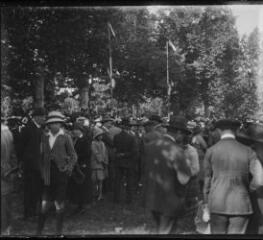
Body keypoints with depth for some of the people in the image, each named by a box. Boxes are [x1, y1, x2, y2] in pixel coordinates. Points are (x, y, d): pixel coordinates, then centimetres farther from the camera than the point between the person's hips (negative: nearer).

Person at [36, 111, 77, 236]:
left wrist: (69, 168, -11)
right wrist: (43, 171, 7)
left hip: (61, 173, -3)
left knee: (60, 204, 4)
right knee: (45, 204, 1)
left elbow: (73, 156, 1)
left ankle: (58, 231, 16)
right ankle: (39, 231, 10)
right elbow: (44, 156, 16)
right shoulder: (46, 138, 11)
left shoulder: (66, 137, 0)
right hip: (49, 175, 3)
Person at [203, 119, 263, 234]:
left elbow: (207, 180, 5)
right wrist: (246, 187, 12)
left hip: (218, 205, 0)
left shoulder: (211, 151, 0)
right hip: (241, 205, 0)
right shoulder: (247, 151, 0)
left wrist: (206, 207, 14)